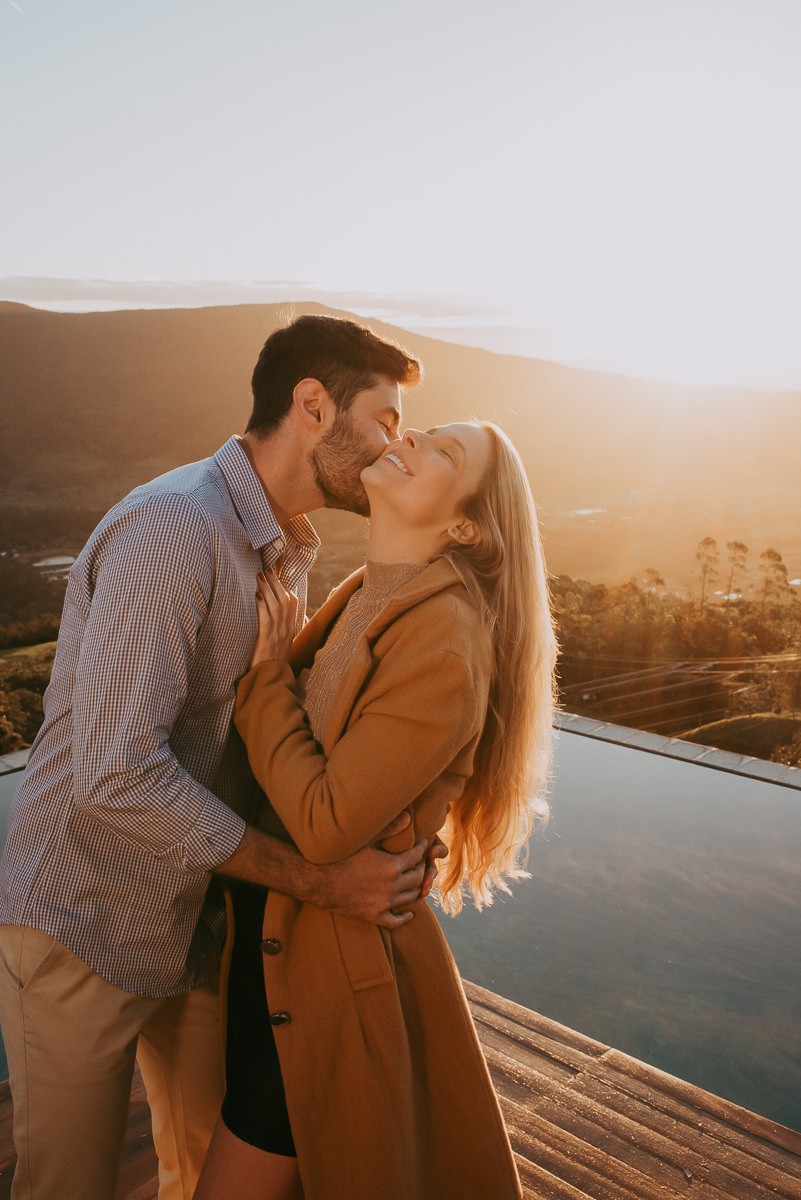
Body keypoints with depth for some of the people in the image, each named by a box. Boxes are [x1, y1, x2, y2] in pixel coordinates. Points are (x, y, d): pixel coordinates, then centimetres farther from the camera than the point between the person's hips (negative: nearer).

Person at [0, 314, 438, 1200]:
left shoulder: (291, 547, 5)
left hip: (193, 917, 8)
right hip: (83, 923, -7)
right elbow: (117, 775, -31)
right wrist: (316, 879, -26)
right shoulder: (172, 527, -26)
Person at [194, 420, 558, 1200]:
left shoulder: (446, 642, -25)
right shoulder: (364, 599, 3)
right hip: (273, 937, 9)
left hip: (330, 970, -8)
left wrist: (265, 670, -16)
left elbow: (324, 825, -26)